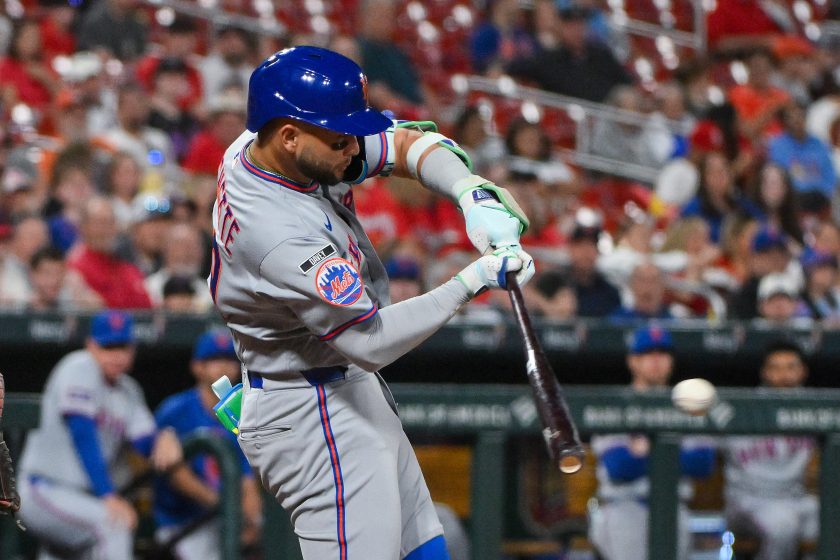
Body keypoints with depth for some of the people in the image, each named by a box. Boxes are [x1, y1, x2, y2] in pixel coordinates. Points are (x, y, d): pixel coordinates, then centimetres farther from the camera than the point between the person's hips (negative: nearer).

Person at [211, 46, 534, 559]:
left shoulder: (260, 147, -4)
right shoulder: (279, 236, -32)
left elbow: (408, 144, 1)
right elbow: (370, 343, -28)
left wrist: (474, 196, -17)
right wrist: (471, 283, -28)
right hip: (314, 416, -11)